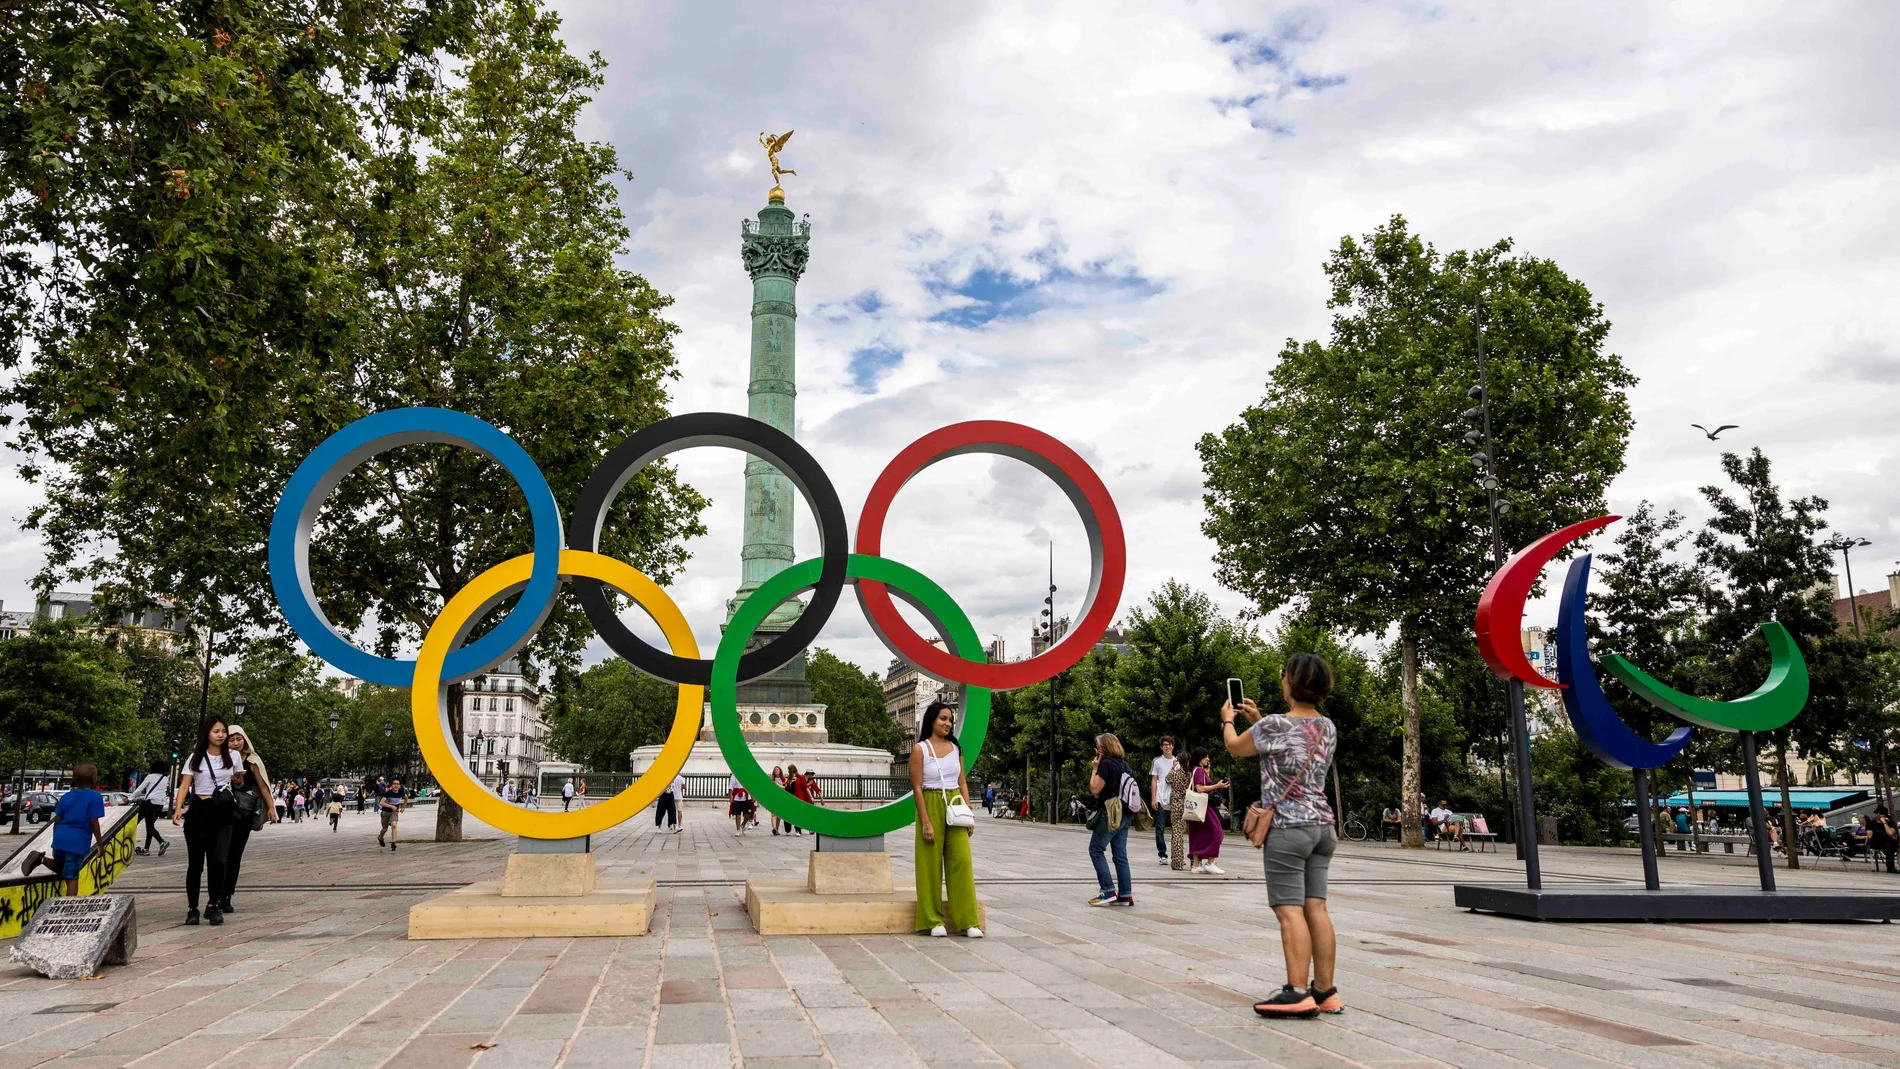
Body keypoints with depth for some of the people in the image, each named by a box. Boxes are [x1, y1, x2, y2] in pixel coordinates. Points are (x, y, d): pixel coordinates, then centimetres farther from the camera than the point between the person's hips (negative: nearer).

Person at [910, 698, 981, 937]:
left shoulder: (956, 748, 10)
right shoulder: (920, 749, -5)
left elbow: (963, 782, 12)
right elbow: (917, 787, -8)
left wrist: (969, 814, 3)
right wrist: (925, 822, -13)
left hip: (955, 807, 4)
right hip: (931, 806, -4)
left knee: (962, 860, -3)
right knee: (931, 863, 1)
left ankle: (967, 920, 2)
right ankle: (933, 921, 11)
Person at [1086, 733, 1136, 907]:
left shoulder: (1106, 764, -14)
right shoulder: (1124, 764, 12)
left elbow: (1095, 789, -13)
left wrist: (1094, 768, -5)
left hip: (1110, 815, -8)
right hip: (1124, 814, 8)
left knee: (1096, 850, 1)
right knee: (1120, 855, 8)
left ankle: (1108, 891, -4)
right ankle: (1125, 895, 6)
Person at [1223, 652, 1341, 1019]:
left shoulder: (1275, 725, -13)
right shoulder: (1328, 727, 9)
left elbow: (1235, 747, 5)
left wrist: (1227, 719, 25)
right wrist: (1258, 719, 31)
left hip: (1287, 828, -7)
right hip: (1321, 826, 7)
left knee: (1290, 910, -7)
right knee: (1315, 908, 8)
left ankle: (1298, 992, -10)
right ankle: (1325, 991, 10)